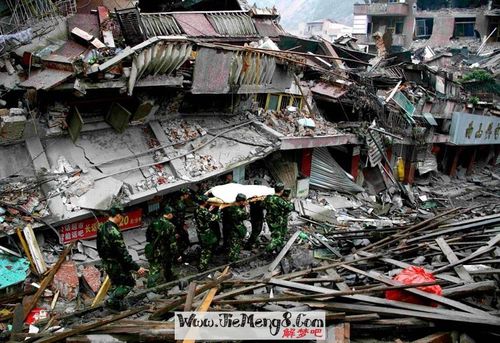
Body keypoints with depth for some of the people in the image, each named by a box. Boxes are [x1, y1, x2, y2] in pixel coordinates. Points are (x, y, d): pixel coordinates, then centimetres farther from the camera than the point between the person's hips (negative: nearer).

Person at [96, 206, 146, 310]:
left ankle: (114, 302, 28)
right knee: (129, 282, 5)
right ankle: (112, 300, 2)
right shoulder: (114, 232, -28)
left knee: (116, 282, 23)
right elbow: (123, 254, -29)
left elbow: (99, 246, 13)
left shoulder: (101, 228, 0)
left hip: (105, 262, 9)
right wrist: (137, 268, -27)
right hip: (115, 263, -9)